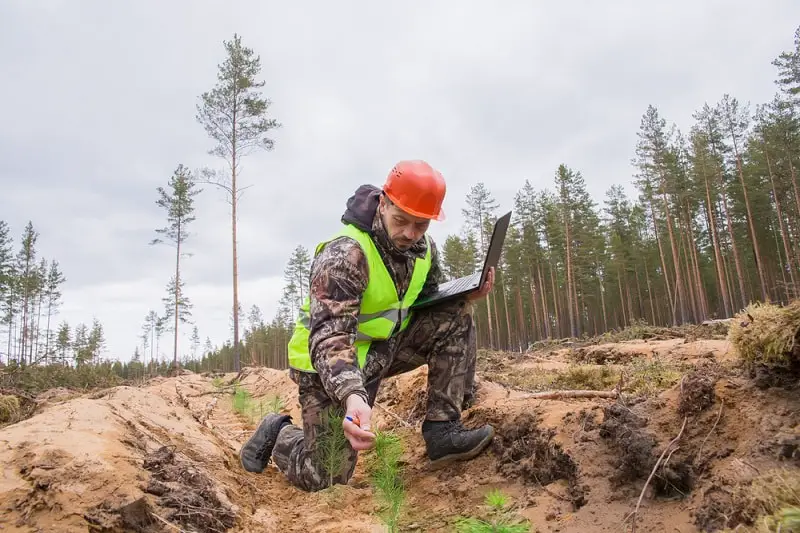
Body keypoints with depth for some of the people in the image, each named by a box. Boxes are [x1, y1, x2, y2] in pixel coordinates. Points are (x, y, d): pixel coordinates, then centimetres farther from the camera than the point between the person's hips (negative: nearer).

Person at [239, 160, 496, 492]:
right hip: (329, 364, -6)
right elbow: (328, 336, -36)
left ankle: (442, 430, -10)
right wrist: (352, 396, -54)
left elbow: (431, 301, 10)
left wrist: (468, 295, -12)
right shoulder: (344, 254, -28)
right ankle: (279, 433, 25)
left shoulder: (424, 248, -5)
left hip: (385, 346, 6)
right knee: (324, 479, -7)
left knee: (454, 317, -12)